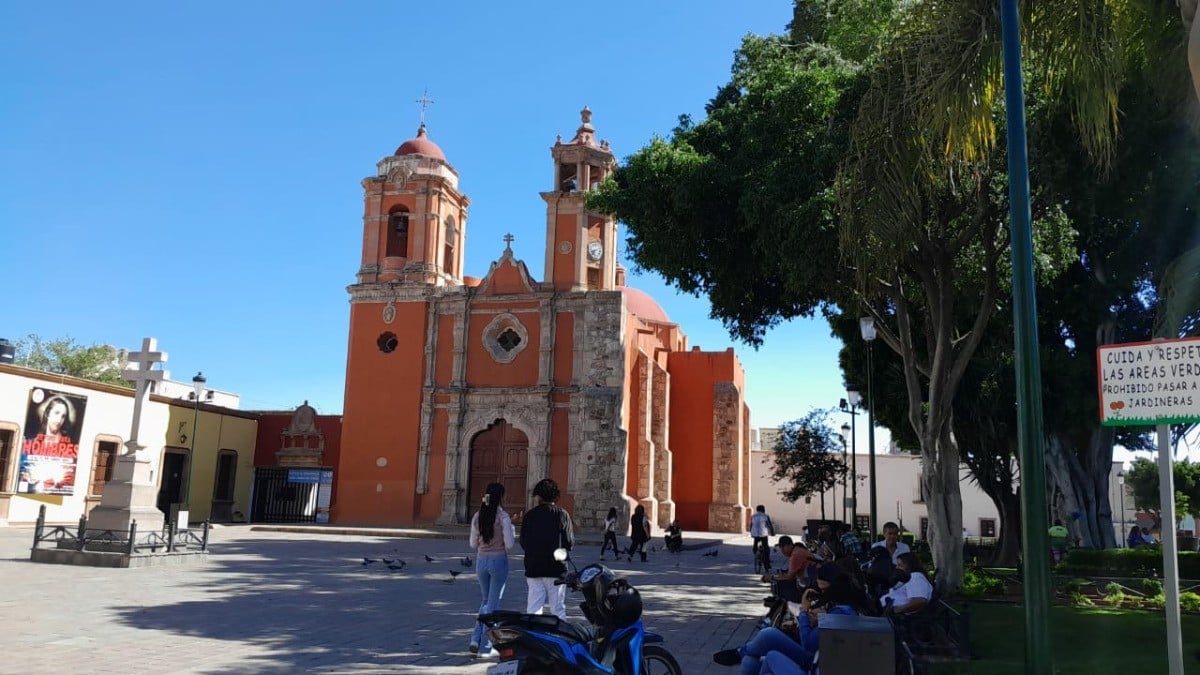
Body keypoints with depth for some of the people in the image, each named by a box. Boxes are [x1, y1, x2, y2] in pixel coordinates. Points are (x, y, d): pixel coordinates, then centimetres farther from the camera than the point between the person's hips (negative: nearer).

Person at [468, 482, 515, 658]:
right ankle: (487, 646, 10)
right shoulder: (503, 517, -13)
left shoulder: (477, 516, 2)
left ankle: (476, 639, 11)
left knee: (486, 601, 21)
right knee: (493, 604, 5)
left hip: (481, 561, 5)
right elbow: (509, 545, -13)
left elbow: (473, 544, 7)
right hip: (499, 560, -5)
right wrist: (512, 531, 4)